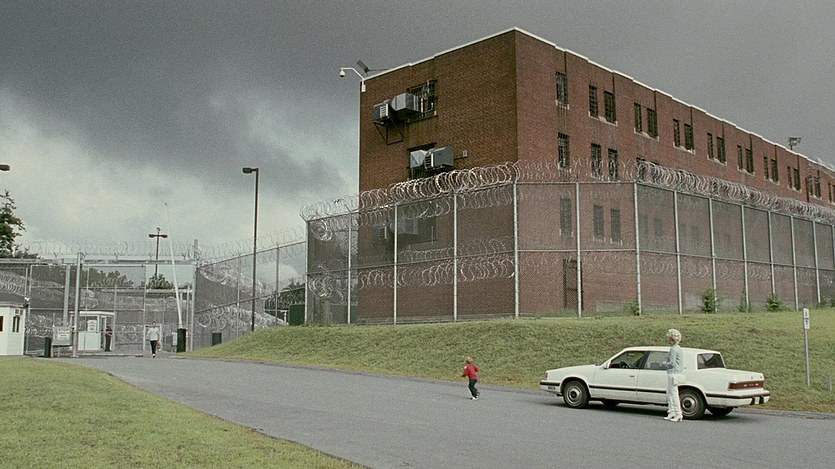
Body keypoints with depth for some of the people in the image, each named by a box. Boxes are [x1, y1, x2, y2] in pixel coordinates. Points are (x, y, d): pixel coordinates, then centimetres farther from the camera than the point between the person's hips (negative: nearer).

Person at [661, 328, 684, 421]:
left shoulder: (674, 349, -16)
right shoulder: (678, 348, 14)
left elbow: (672, 364, -20)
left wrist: (664, 363, -4)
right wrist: (666, 363, 14)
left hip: (673, 374, -10)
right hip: (676, 373, 10)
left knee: (674, 394, -5)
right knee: (669, 394, 15)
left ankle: (678, 415, -3)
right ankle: (671, 412, 19)